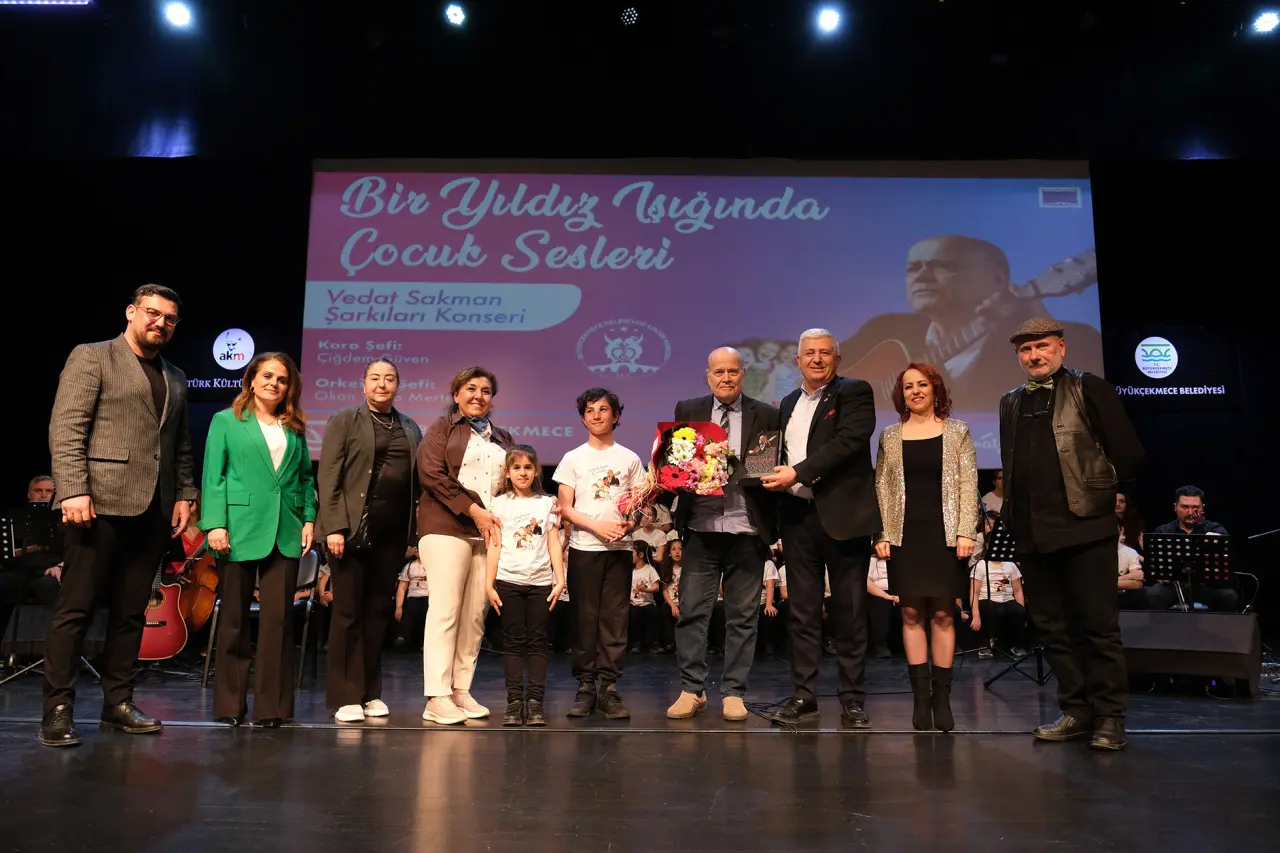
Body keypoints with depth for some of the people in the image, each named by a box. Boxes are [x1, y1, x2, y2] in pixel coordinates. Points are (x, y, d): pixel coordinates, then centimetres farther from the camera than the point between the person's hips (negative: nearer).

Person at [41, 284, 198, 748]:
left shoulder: (176, 378, 19)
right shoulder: (91, 357, 1)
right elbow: (65, 429, -7)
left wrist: (184, 494, 8)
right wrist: (74, 490, -16)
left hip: (153, 509, 6)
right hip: (101, 502, -5)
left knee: (130, 612, 9)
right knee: (75, 608, -1)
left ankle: (117, 702, 17)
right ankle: (58, 709, 7)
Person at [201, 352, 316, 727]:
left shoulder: (295, 428, 15)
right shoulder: (226, 421, 6)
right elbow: (213, 476, -1)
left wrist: (309, 519, 4)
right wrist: (215, 524, -10)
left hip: (285, 532, 3)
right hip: (240, 529, -2)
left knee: (278, 618, 1)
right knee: (234, 619, 6)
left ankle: (273, 706, 7)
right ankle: (230, 704, 16)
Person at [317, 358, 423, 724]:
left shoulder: (411, 429, 15)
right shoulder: (344, 421, 4)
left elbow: (416, 482, 12)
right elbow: (328, 477, -4)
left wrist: (415, 533, 2)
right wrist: (334, 527, -12)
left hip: (392, 532, 4)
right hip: (353, 529, -3)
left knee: (379, 611, 8)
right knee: (348, 611, 2)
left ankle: (371, 692, 18)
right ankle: (345, 697, 9)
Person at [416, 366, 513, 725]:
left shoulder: (503, 438, 22)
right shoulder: (442, 428, 7)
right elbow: (430, 474, -6)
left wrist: (500, 520, 0)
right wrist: (473, 510, -12)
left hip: (491, 531, 5)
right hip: (448, 527, -5)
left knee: (476, 614, 3)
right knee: (446, 609, -9)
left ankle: (461, 691, 10)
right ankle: (437, 698, -6)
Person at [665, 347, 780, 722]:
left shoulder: (766, 416, 5)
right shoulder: (687, 410, 8)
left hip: (747, 530, 0)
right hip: (701, 528, 1)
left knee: (743, 616, 6)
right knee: (692, 611, 2)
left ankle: (733, 693, 17)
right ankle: (691, 689, 14)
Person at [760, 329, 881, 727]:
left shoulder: (855, 393, 0)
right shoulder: (788, 403, 18)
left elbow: (848, 441, -15)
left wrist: (797, 473, -20)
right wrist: (776, 479, 3)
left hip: (843, 515, -5)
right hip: (798, 516, 5)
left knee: (849, 613, 3)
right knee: (802, 612, 8)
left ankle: (853, 701, 13)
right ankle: (803, 697, 16)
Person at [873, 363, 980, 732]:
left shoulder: (957, 431, 6)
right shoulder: (890, 435, 9)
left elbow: (968, 485, 2)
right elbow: (881, 487, 7)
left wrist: (965, 532, -7)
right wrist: (881, 535, -1)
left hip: (944, 532, -1)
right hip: (904, 534, 1)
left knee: (943, 614, 0)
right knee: (911, 613, 1)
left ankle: (942, 697, 8)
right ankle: (921, 697, 8)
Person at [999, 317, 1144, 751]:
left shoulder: (1089, 389, -1)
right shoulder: (1011, 403, 15)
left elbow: (1128, 455, -4)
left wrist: (1097, 491, 3)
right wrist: (1016, 515, 11)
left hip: (1084, 528, -6)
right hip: (1033, 533, 6)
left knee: (1098, 625, 1)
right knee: (1053, 627, 10)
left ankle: (1109, 716, 12)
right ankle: (1076, 711, 20)